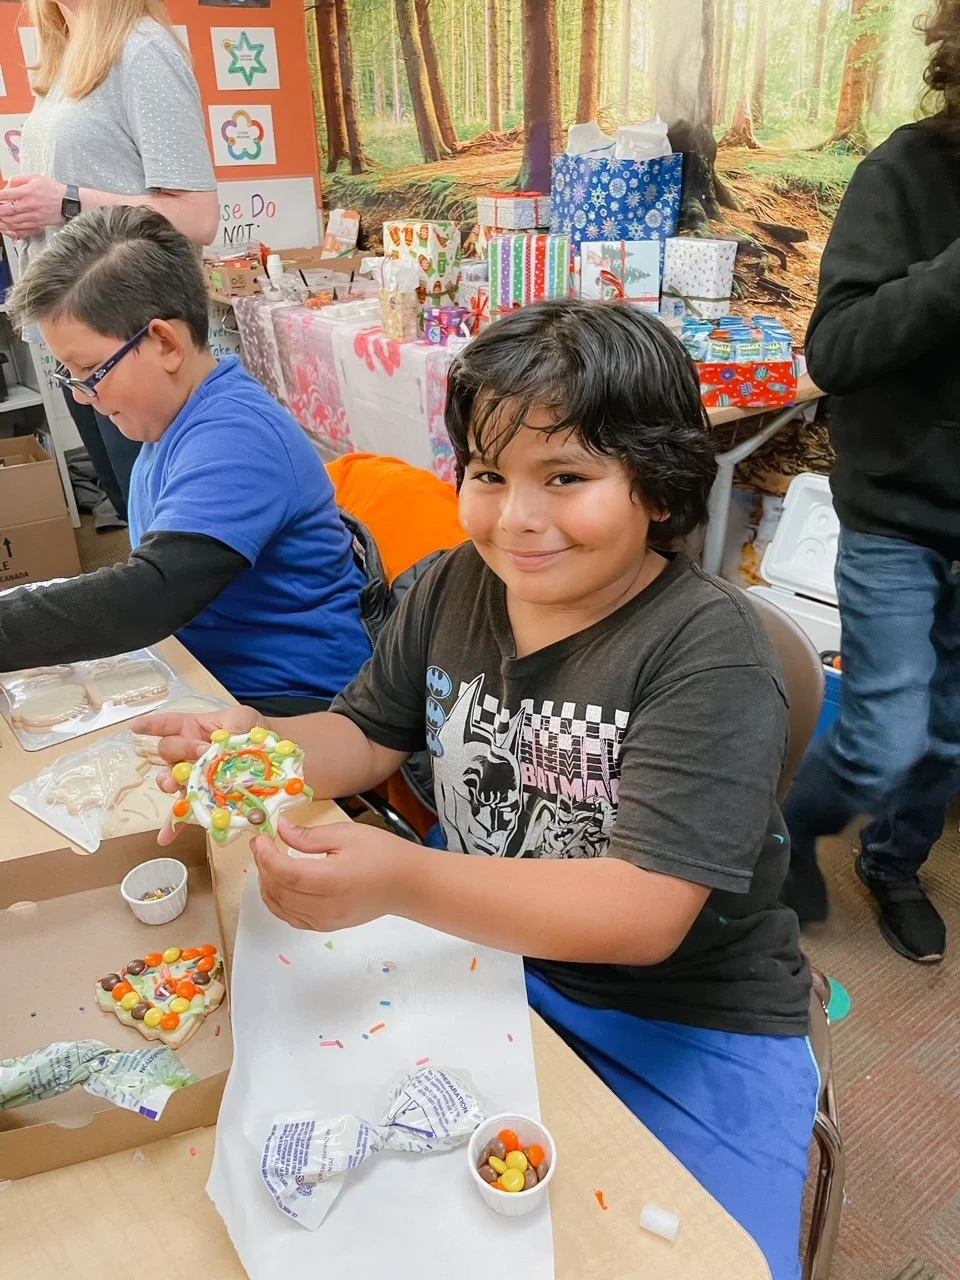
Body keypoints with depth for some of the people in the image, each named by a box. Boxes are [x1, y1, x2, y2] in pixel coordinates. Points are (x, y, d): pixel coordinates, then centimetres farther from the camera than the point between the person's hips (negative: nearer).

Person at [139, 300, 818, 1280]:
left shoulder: (707, 648, -22)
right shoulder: (455, 586, -4)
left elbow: (648, 912, -28)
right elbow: (369, 734, 9)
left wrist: (404, 883, -40)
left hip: (688, 1023, -4)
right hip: (484, 953, 5)